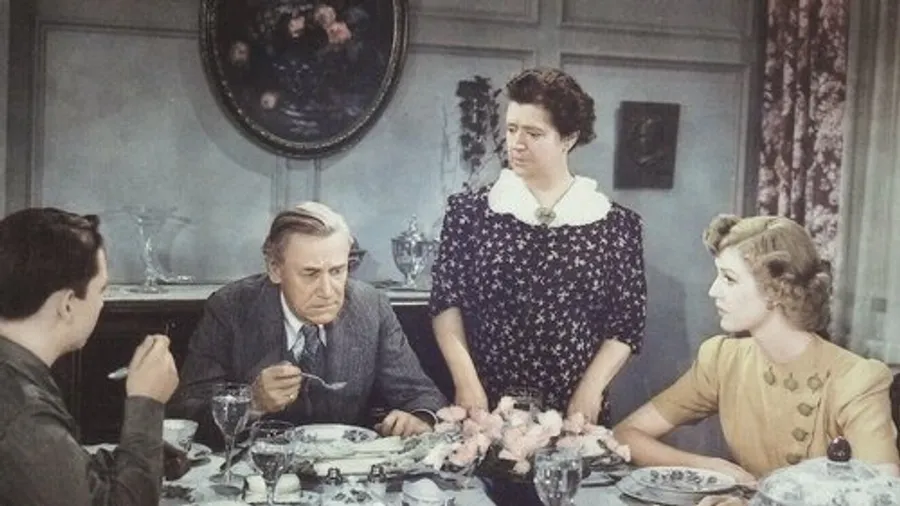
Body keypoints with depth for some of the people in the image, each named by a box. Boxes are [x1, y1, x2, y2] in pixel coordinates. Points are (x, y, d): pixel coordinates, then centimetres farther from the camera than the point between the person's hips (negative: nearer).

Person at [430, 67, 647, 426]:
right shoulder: (470, 211, 1)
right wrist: (466, 382, -10)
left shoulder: (616, 225, 0)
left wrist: (590, 390, -9)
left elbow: (626, 325, 1)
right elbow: (447, 303, 0)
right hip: (486, 407, 0)